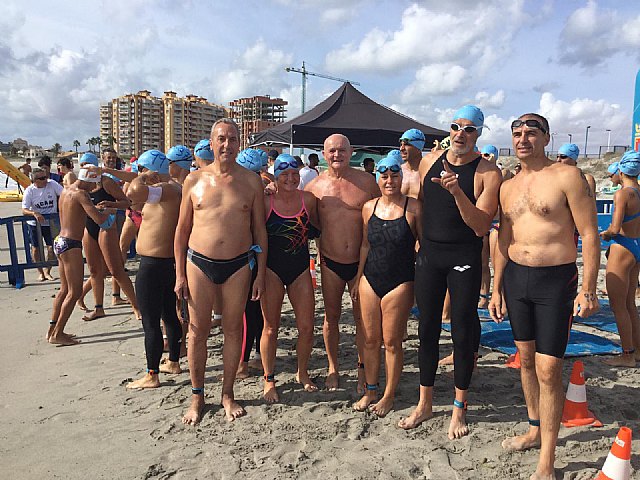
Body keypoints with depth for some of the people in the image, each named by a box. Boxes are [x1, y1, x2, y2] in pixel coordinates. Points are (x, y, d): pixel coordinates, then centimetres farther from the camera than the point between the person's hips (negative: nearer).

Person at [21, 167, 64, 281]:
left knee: (52, 247, -2)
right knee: (36, 248, 8)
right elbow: (24, 210, -13)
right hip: (34, 223, 0)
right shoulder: (29, 190, -10)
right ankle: (40, 272, 25)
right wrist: (34, 213, -33)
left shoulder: (52, 184, -9)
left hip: (51, 222, 0)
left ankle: (47, 271, 18)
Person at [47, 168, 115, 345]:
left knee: (65, 289, 18)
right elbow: (99, 219, -25)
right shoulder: (80, 194, -16)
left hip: (60, 242, 10)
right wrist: (109, 211, -3)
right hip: (71, 245, -10)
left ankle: (52, 330, 25)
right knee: (74, 292, -2)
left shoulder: (65, 191, 12)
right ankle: (57, 334, 2)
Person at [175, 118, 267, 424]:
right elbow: (182, 230, 6)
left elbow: (259, 230, 5)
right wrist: (179, 274, 1)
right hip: (199, 263, 0)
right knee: (197, 331, 6)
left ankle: (227, 393, 25)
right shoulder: (194, 180, 3)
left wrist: (261, 272, 1)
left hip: (239, 264, 0)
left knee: (233, 329, 9)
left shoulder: (251, 181, 2)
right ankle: (197, 396, 23)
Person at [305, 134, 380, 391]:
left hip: (361, 262, -1)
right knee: (331, 316, 12)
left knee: (363, 317, 9)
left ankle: (362, 369, 27)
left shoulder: (366, 181, -5)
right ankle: (333, 369, 30)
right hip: (331, 263, 1)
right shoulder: (315, 186, -2)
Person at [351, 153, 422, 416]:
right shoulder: (369, 207, 6)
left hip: (400, 281, -4)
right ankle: (370, 391, 29)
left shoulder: (413, 207, -7)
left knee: (391, 342, 4)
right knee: (370, 339, 11)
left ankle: (389, 396, 22)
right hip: (370, 279, 4)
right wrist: (358, 278, 15)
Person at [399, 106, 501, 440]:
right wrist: (420, 239, 13)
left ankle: (459, 409, 23)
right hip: (429, 255, 4)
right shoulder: (430, 161, 5)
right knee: (427, 330, 10)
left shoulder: (487, 172, -9)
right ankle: (424, 403, 26)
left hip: (464, 259, -4)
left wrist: (457, 192, -29)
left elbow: (481, 227, -18)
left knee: (462, 333, 4)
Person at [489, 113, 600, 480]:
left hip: (556, 280, -6)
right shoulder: (508, 187, 11)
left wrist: (589, 289, -14)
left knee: (548, 370, -5)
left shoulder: (567, 176, -7)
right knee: (526, 359, 15)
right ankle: (535, 431, 35)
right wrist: (496, 289, 14)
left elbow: (590, 234, -9)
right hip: (515, 277, 6)